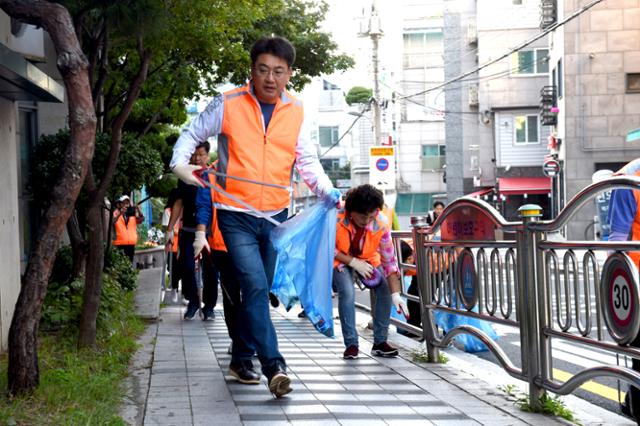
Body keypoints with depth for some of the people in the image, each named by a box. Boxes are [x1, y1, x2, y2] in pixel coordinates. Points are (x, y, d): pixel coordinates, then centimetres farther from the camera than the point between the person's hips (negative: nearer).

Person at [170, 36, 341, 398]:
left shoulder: (295, 111, 4)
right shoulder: (229, 104, -5)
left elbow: (307, 159, 7)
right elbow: (192, 134, 5)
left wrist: (326, 190, -10)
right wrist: (180, 164, -13)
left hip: (275, 217, 4)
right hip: (237, 215, -4)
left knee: (259, 290, 13)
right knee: (256, 287, -17)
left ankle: (242, 356, 29)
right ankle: (274, 366, -17)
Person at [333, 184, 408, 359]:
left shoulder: (381, 223, -27)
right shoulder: (336, 218, -33)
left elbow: (389, 260, -22)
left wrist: (395, 295, -27)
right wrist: (353, 262, -25)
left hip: (368, 259, 3)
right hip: (341, 259, -3)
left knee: (385, 289, -15)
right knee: (347, 291, -28)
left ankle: (380, 342, -3)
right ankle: (351, 344, -17)